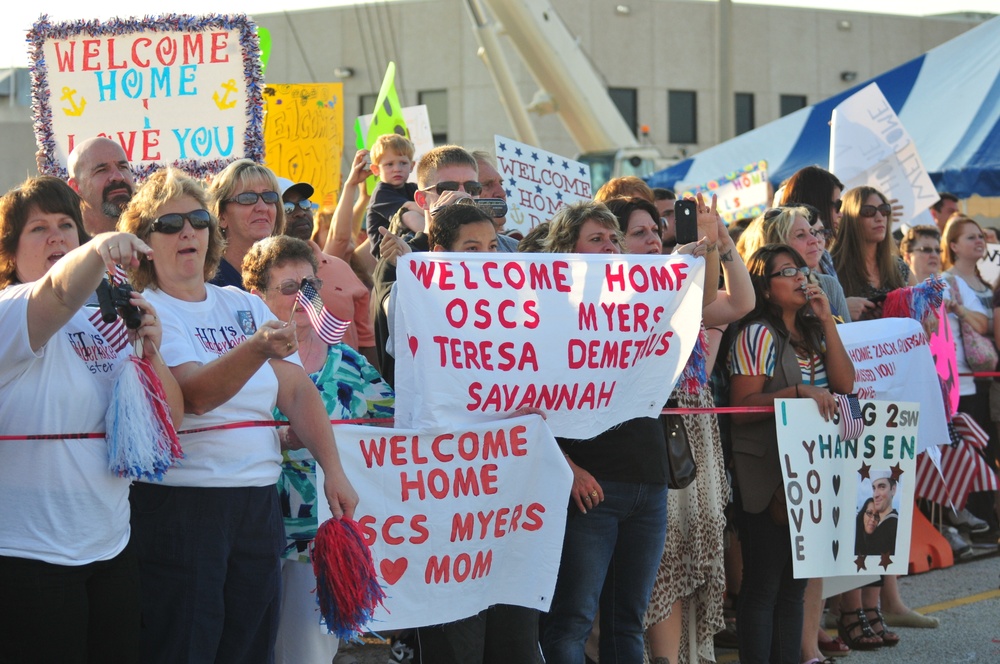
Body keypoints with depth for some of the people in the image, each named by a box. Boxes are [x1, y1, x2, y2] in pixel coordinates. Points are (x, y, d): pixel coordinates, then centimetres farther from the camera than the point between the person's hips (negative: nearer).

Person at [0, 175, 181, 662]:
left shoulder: (107, 321, 11)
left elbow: (169, 418, 11)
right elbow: (59, 294, -32)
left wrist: (149, 353, -6)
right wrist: (98, 251, -52)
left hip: (111, 547, 7)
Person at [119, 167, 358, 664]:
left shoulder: (245, 305, 13)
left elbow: (298, 391, 9)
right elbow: (196, 394, -22)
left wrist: (334, 472, -2)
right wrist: (256, 348, -38)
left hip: (258, 501, 6)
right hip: (180, 505, -6)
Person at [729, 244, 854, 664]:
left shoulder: (812, 333, 14)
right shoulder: (758, 334, -9)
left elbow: (844, 384, 1)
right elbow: (742, 407, -16)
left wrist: (827, 320, -3)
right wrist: (798, 392, -27)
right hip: (768, 477, -8)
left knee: (795, 583, 12)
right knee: (763, 585, -4)